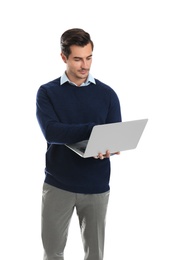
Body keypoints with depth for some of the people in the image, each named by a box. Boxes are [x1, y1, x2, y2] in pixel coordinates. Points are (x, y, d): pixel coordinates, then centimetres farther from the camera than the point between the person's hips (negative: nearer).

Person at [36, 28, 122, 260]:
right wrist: (94, 130, -29)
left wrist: (108, 147, -27)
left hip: (96, 186, 1)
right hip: (57, 184, -1)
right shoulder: (47, 92, -2)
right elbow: (51, 132, -17)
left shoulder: (107, 94, 3)